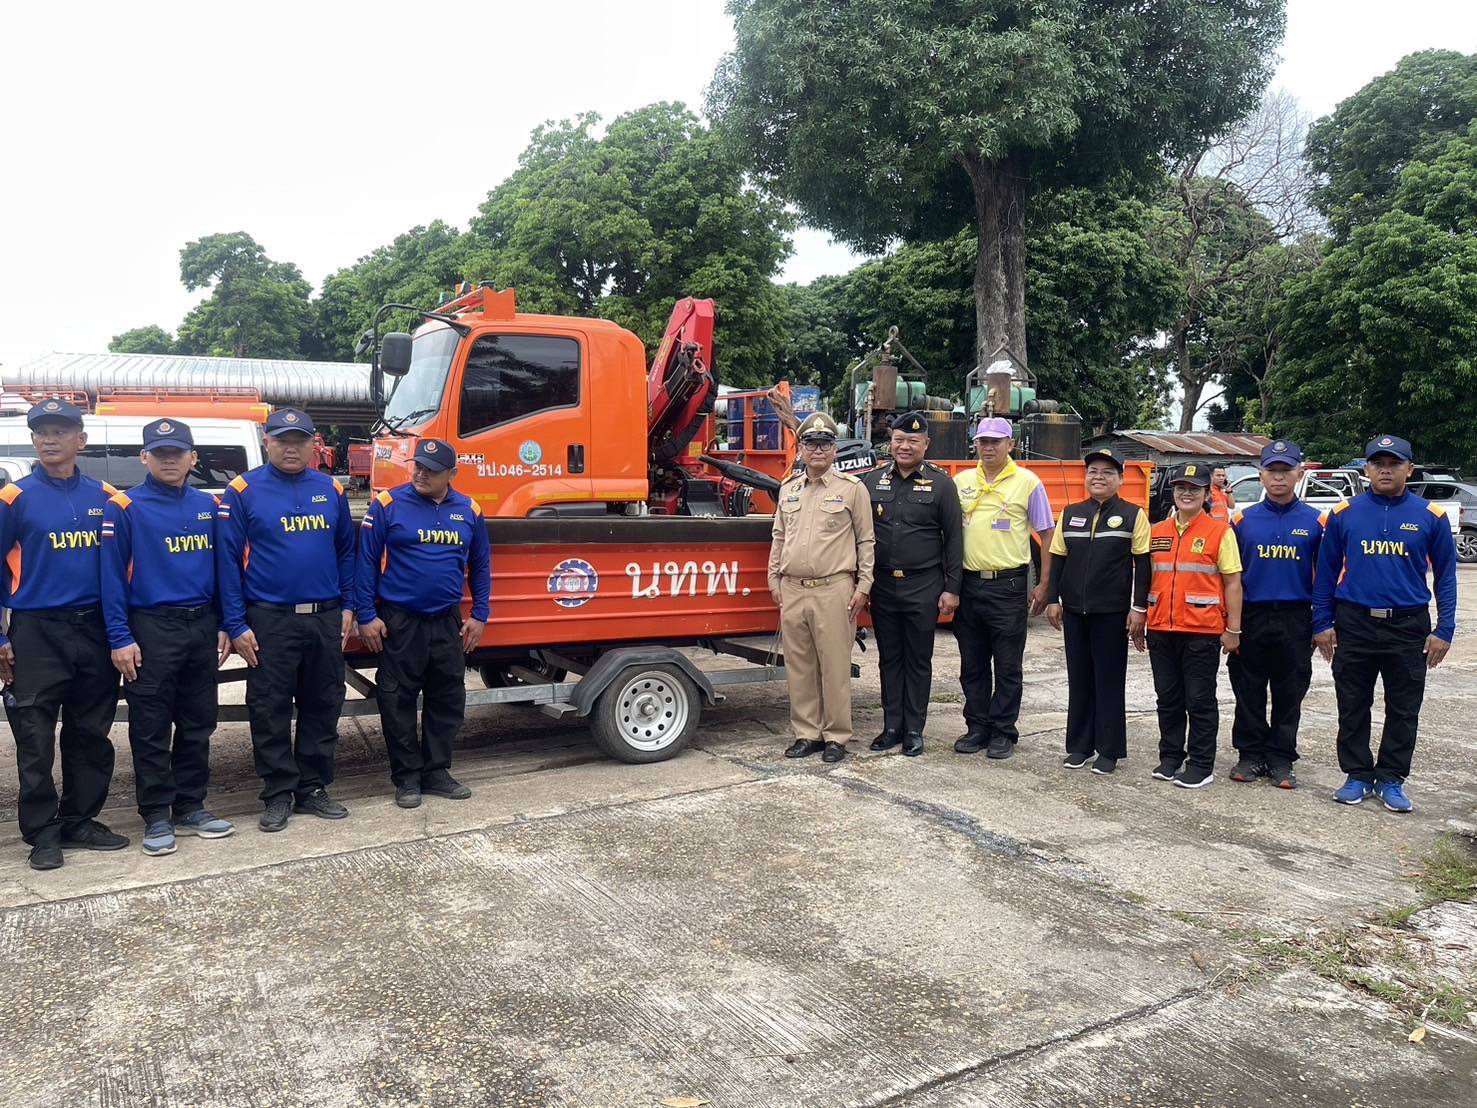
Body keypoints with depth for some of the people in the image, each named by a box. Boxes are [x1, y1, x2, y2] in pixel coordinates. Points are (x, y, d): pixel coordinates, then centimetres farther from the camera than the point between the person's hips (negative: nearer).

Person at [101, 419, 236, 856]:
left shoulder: (209, 506, 9)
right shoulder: (125, 508, -4)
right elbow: (112, 576, -8)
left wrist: (224, 626, 8)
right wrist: (121, 638, -14)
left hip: (202, 626, 5)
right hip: (151, 628, -4)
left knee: (198, 724, 11)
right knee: (151, 728, 2)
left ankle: (190, 807, 22)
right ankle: (156, 816, 11)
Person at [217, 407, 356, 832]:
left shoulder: (331, 490, 6)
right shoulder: (243, 491, -4)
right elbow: (227, 561, -6)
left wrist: (347, 607, 7)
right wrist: (236, 626, -9)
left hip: (326, 619, 4)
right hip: (269, 621, -3)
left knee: (323, 707, 10)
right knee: (270, 711, 4)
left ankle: (313, 789, 23)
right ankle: (277, 794, 16)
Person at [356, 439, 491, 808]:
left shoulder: (469, 511, 5)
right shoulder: (388, 504, -6)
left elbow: (480, 566, 12)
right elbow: (366, 561, -5)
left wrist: (479, 615, 8)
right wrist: (366, 616, -8)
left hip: (448, 623, 4)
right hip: (399, 621, -3)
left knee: (448, 699, 9)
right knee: (398, 701, 3)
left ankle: (436, 771, 23)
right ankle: (407, 777, 16)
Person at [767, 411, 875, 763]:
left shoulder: (852, 489, 1)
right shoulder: (788, 490, 15)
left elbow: (866, 541, 1)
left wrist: (863, 586, -4)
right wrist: (774, 580, 13)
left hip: (834, 591, -5)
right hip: (792, 591, 5)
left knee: (835, 666, -1)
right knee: (799, 666, 9)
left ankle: (836, 736, 10)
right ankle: (806, 733, 19)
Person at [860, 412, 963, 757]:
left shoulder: (940, 484, -1)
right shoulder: (873, 481, 7)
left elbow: (953, 538, -2)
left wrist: (952, 588, -6)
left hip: (923, 587, -3)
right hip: (883, 586, 3)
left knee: (919, 660, 6)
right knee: (889, 658, 10)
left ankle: (914, 730, 14)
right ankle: (892, 726, 20)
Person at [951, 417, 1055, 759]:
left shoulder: (1028, 482, -2)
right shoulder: (961, 482, 8)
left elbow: (1047, 534, 0)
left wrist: (1043, 586, -4)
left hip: (1008, 586, -4)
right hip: (969, 584, 4)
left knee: (1008, 666, 4)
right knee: (972, 664, 11)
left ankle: (1003, 733, 14)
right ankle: (977, 727, 22)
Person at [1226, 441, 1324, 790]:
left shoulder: (1316, 522, 2)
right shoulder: (1243, 520, 3)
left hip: (1295, 620, 0)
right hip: (1251, 617, 1)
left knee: (1289, 695, 7)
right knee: (1249, 693, 7)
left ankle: (1281, 760, 18)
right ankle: (1250, 755, 19)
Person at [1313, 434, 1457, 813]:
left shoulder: (1430, 517, 0)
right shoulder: (1344, 514, 0)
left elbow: (1445, 577, 3)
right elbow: (1326, 572, 4)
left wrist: (1444, 629, -2)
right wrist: (1322, 623, 0)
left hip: (1408, 628, 0)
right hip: (1354, 625, 0)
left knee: (1403, 710, 8)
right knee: (1353, 707, 8)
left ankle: (1391, 779, 21)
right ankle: (1358, 775, 21)